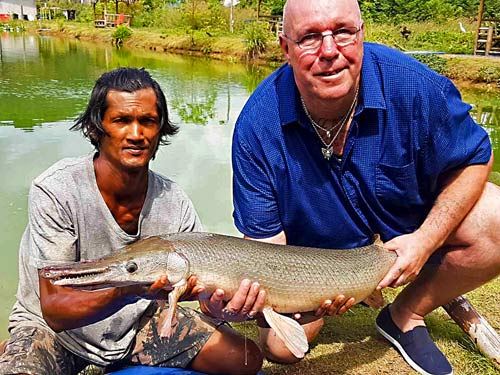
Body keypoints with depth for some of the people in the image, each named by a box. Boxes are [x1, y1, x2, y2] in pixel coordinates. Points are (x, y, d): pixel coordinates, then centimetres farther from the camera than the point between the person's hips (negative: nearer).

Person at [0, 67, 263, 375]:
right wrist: (124, 287, -43)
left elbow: (200, 287, -6)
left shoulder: (174, 202, -13)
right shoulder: (56, 190, -24)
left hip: (138, 320, 4)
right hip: (50, 327, -3)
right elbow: (54, 310, -24)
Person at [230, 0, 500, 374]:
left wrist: (426, 241, -20)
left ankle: (406, 315, 0)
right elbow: (265, 238, -20)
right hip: (315, 250, 0)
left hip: (413, 216, 1)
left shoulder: (413, 85, -27)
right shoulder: (256, 126, -27)